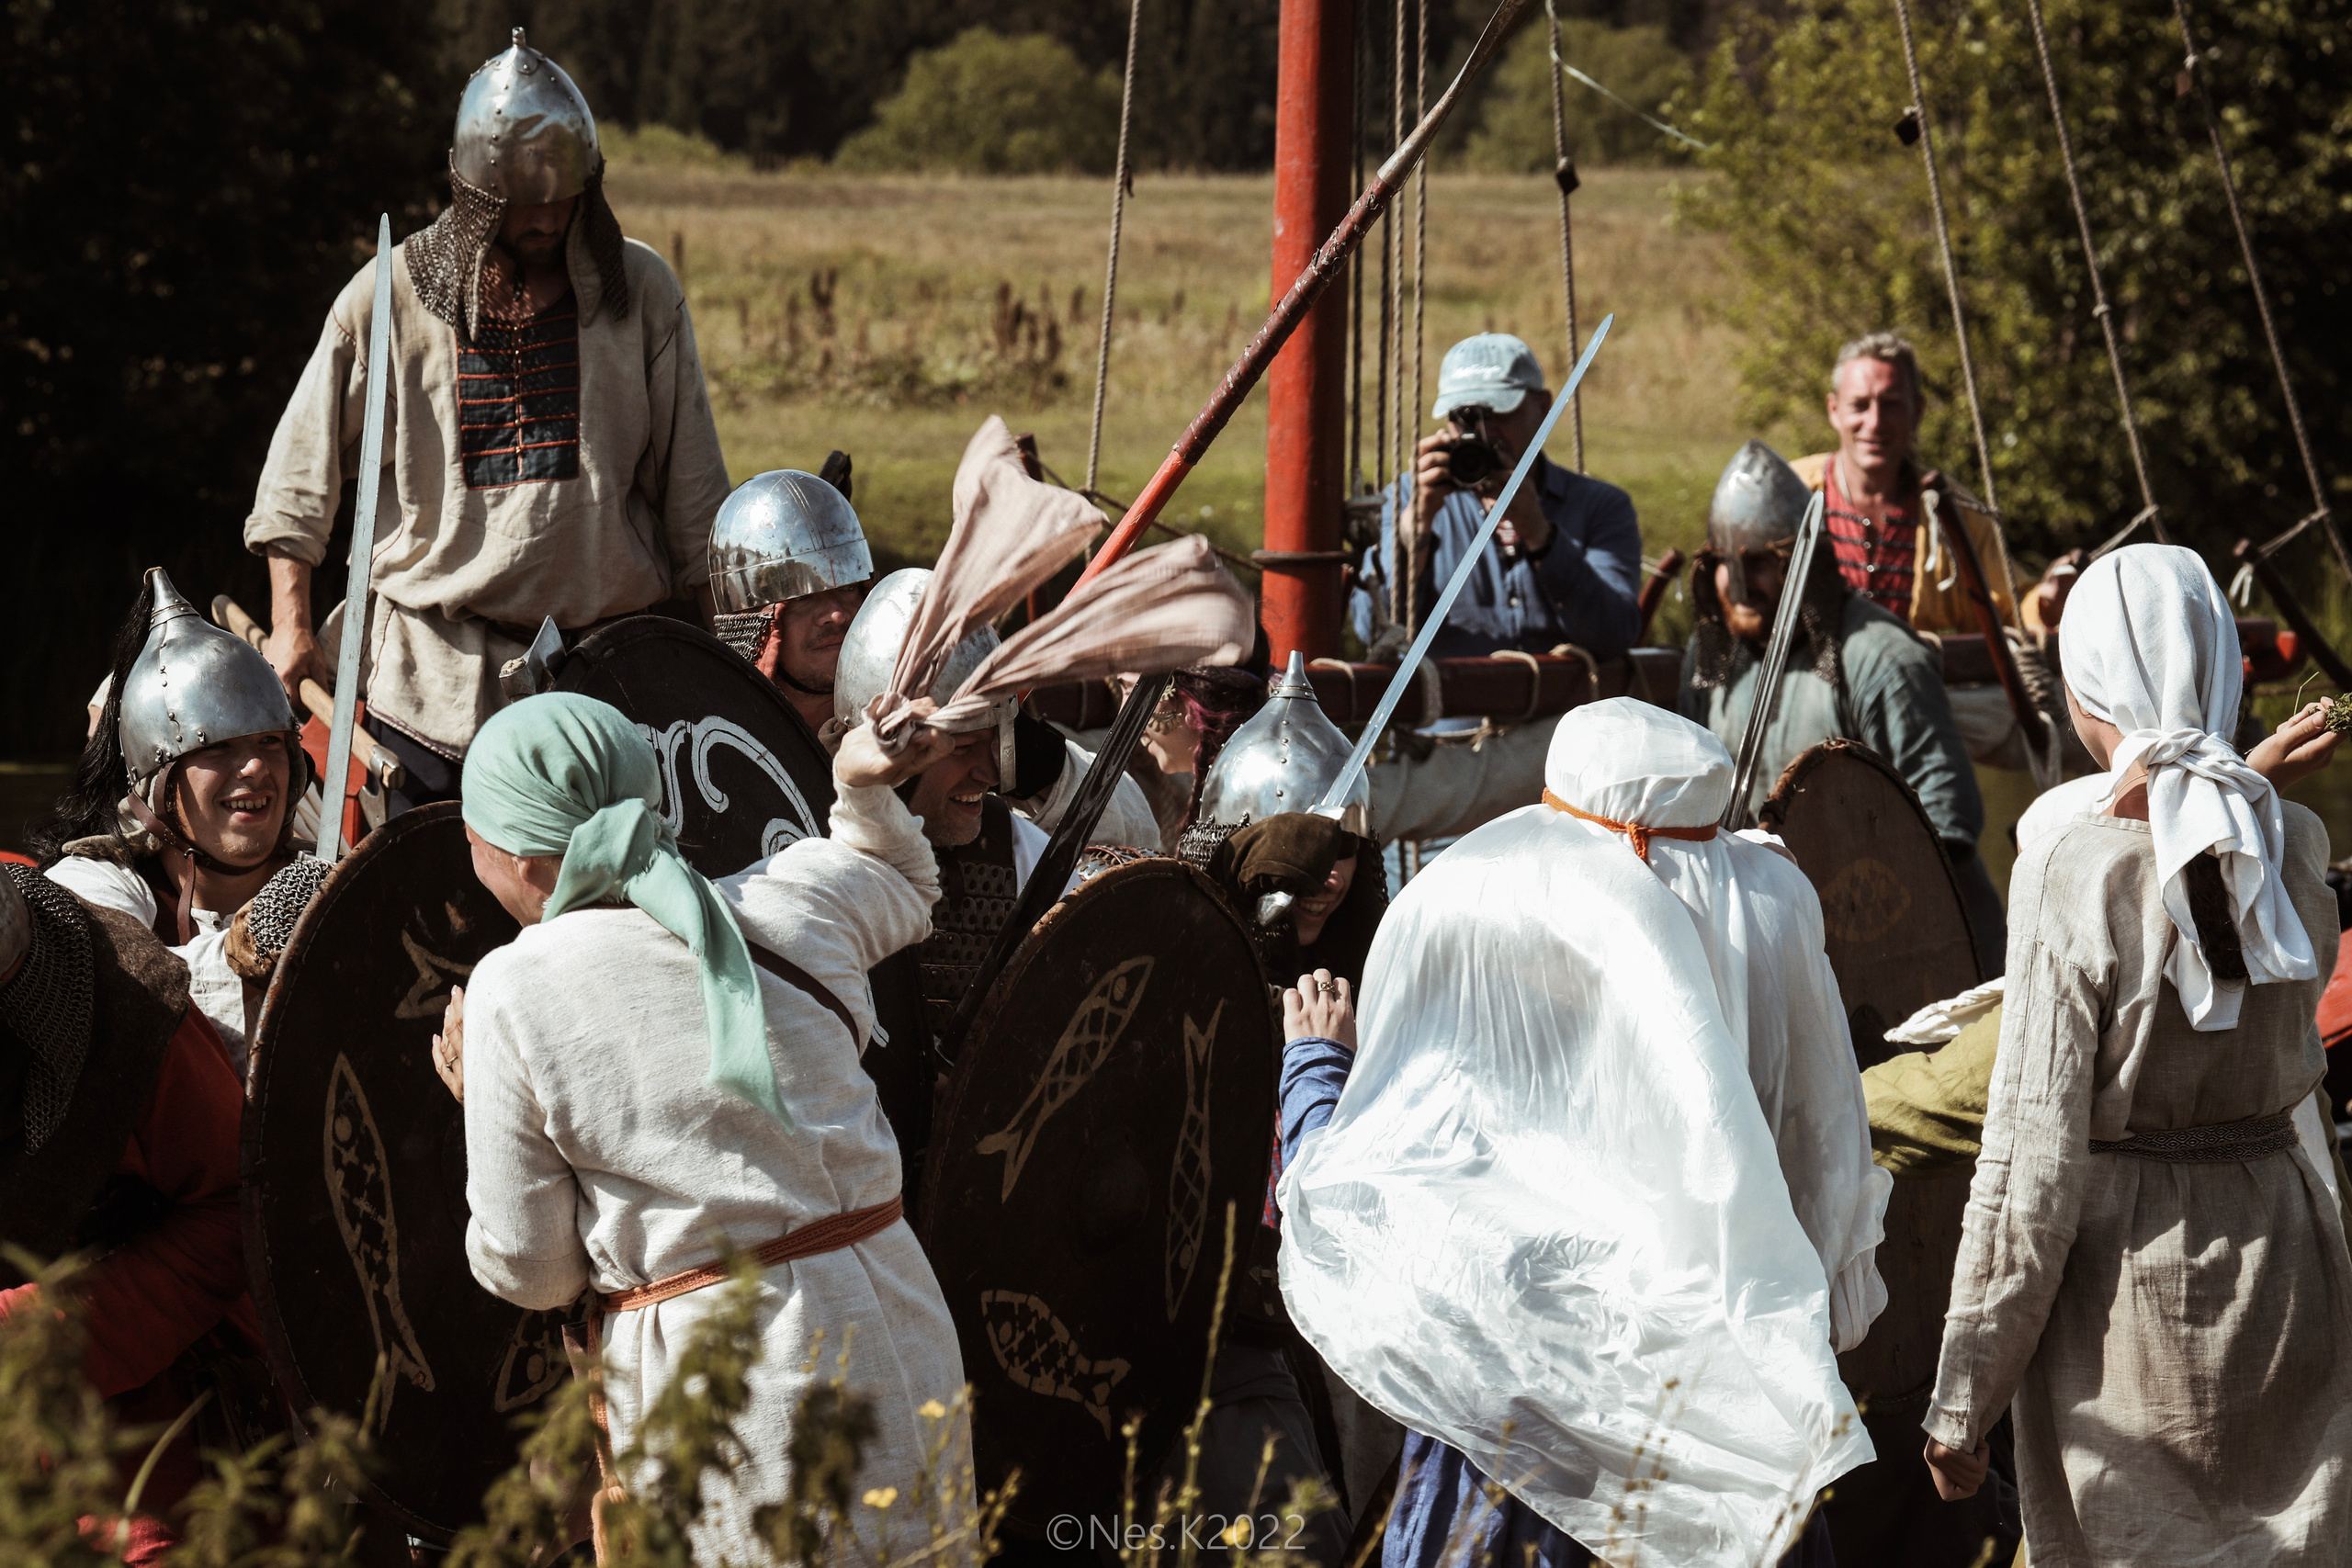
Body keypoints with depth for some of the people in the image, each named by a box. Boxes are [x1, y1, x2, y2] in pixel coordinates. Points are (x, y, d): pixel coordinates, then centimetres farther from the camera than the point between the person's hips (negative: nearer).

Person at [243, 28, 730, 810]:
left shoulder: (640, 291, 3)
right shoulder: (390, 296, 0)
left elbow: (690, 482, 8)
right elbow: (301, 467, 7)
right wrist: (291, 624, 1)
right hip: (430, 673, 0)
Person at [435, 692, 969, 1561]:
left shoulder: (514, 990, -9)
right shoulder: (796, 903, 3)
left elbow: (529, 1273, -3)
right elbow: (909, 891, 29)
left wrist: (484, 1104, 9)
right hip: (901, 1334, 5)